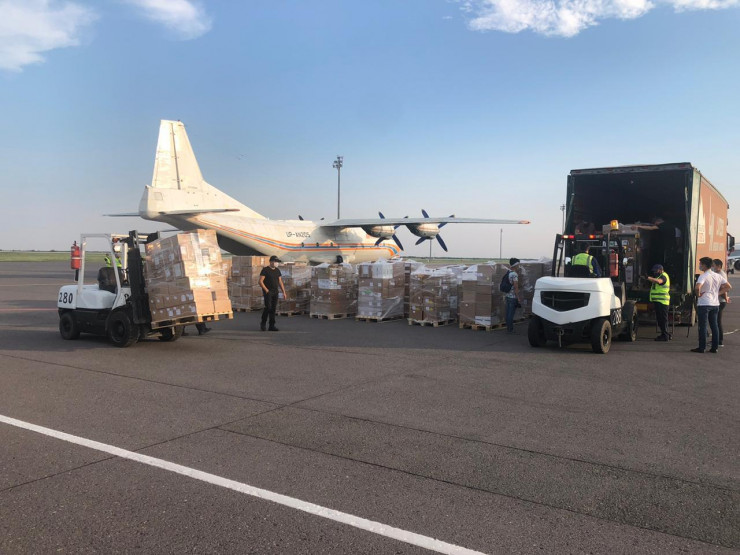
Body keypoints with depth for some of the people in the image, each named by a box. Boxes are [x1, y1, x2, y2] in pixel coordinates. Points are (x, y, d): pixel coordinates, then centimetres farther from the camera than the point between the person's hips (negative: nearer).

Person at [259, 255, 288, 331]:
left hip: (275, 292, 6)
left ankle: (272, 326, 6)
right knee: (268, 307, -15)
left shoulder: (277, 270, 14)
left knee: (273, 309, 3)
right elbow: (260, 281, -8)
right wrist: (266, 290, -14)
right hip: (268, 292, -6)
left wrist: (284, 292, 11)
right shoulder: (265, 270, -5)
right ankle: (263, 324, 3)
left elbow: (280, 282, 17)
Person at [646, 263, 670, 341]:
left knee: (663, 319, -8)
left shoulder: (663, 276, -12)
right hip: (657, 301, 10)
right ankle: (665, 334, 23)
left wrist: (649, 278, -43)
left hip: (662, 302, -10)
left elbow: (658, 281, -33)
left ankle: (665, 336, -6)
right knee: (660, 319, 14)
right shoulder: (658, 276, 23)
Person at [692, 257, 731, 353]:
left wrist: (698, 295, -11)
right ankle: (714, 347, 12)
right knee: (714, 326, 10)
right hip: (715, 304, 7)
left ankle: (702, 347, 1)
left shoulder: (703, 276, -14)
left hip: (704, 304, -6)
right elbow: (729, 287, 12)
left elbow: (697, 287, -30)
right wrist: (718, 293, 8)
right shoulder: (718, 276, 8)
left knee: (703, 326, -1)